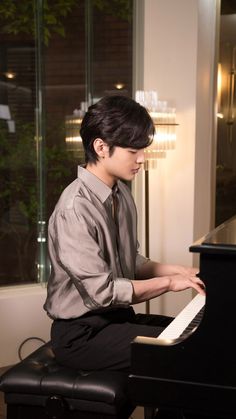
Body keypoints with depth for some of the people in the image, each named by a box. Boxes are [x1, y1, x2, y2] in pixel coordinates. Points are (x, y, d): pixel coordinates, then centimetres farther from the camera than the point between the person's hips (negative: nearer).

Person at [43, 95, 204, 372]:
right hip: (81, 334, -8)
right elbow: (103, 290, -23)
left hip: (119, 316, 8)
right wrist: (168, 282, -15)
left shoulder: (121, 193, 4)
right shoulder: (75, 209, -23)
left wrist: (176, 271, -2)